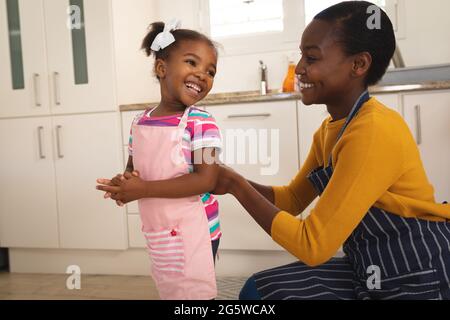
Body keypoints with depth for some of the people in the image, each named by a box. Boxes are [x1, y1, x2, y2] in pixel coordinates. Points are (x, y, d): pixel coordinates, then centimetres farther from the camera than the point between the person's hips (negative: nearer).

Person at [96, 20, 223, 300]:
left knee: (195, 293, 8)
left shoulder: (201, 122, -16)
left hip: (193, 232, -6)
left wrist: (144, 189, -24)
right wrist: (123, 185, -12)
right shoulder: (140, 122, 3)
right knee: (170, 292, 25)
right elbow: (132, 169, 12)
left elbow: (206, 180, -23)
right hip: (158, 232, 7)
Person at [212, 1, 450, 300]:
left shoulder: (374, 131, -26)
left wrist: (237, 186, -19)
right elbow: (293, 199, 9)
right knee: (259, 290, 5)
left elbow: (313, 245, -26)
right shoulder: (330, 129, 1)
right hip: (371, 272, 7)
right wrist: (232, 180, -6)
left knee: (261, 291, -9)